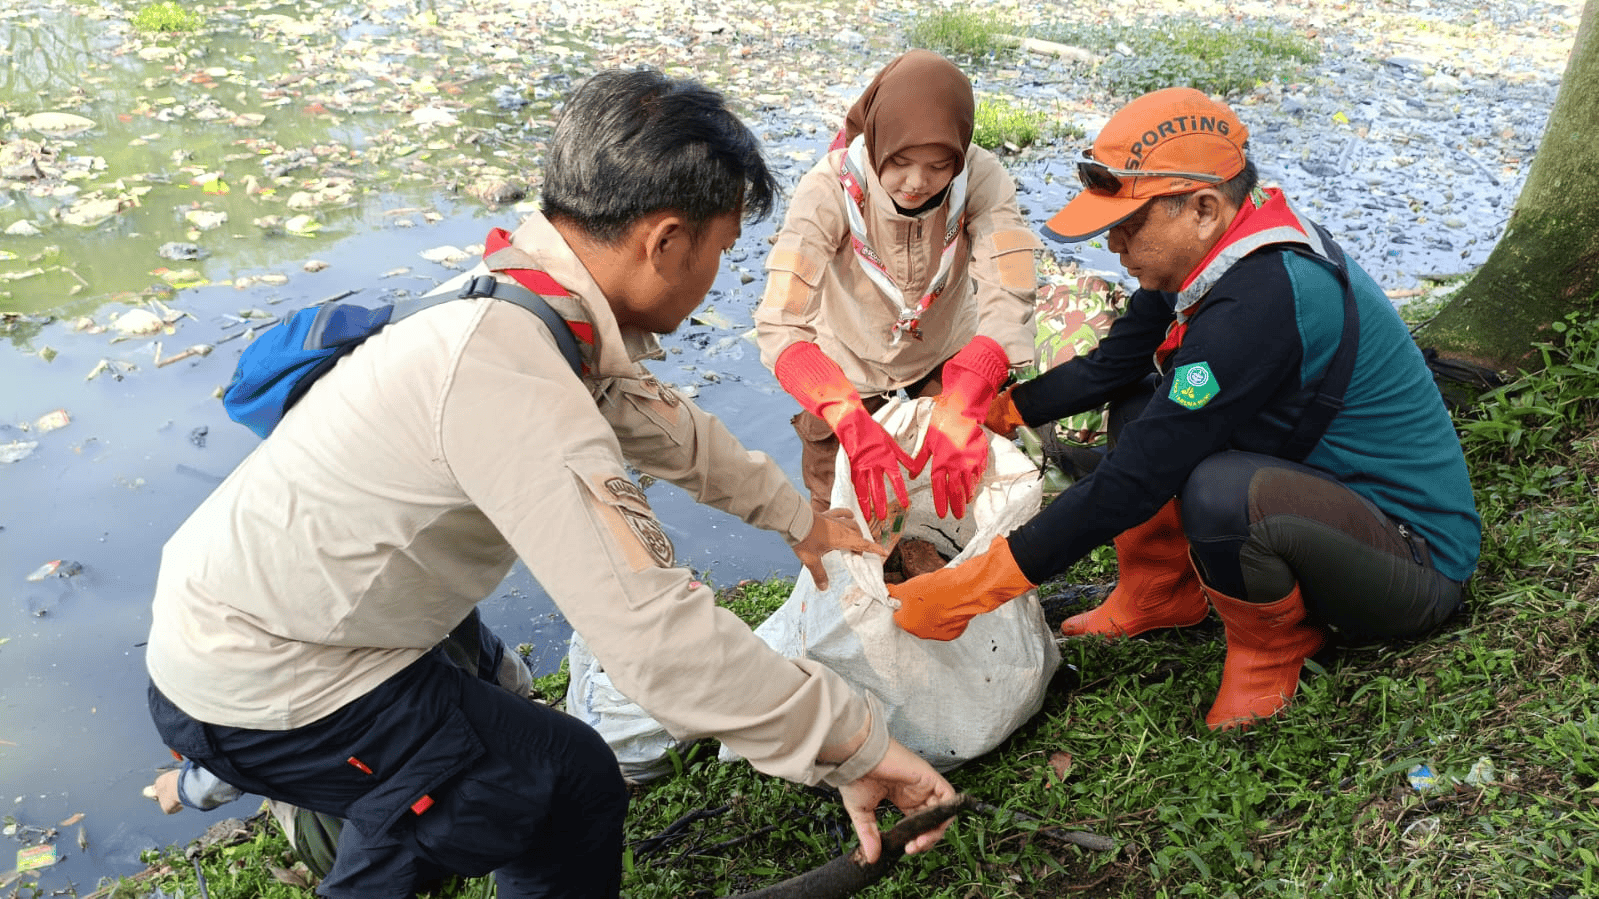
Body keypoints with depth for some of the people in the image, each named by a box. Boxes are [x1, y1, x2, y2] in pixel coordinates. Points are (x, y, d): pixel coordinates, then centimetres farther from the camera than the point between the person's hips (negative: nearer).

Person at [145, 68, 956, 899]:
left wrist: (800, 518, 21)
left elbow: (663, 426, 11)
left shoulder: (525, 303, -3)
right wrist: (855, 745, -27)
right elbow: (657, 632, -37)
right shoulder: (511, 377, -34)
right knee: (572, 788, -2)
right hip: (262, 693, -9)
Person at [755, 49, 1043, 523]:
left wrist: (960, 412, -53)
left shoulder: (981, 179, -29)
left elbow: (1007, 300, -37)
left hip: (947, 355, 1)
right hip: (849, 365, -1)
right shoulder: (829, 190, -34)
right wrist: (854, 426, -53)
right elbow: (780, 325, -39)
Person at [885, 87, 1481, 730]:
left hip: (1419, 557, -9)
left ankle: (1274, 644, -6)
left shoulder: (1261, 304, -32)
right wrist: (992, 412, -2)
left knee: (1219, 492, -37)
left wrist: (974, 586, -30)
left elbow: (1135, 481, -33)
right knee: (1140, 405, 6)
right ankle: (1160, 599, 12)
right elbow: (1108, 368, 7)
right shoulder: (1223, 259, -3)